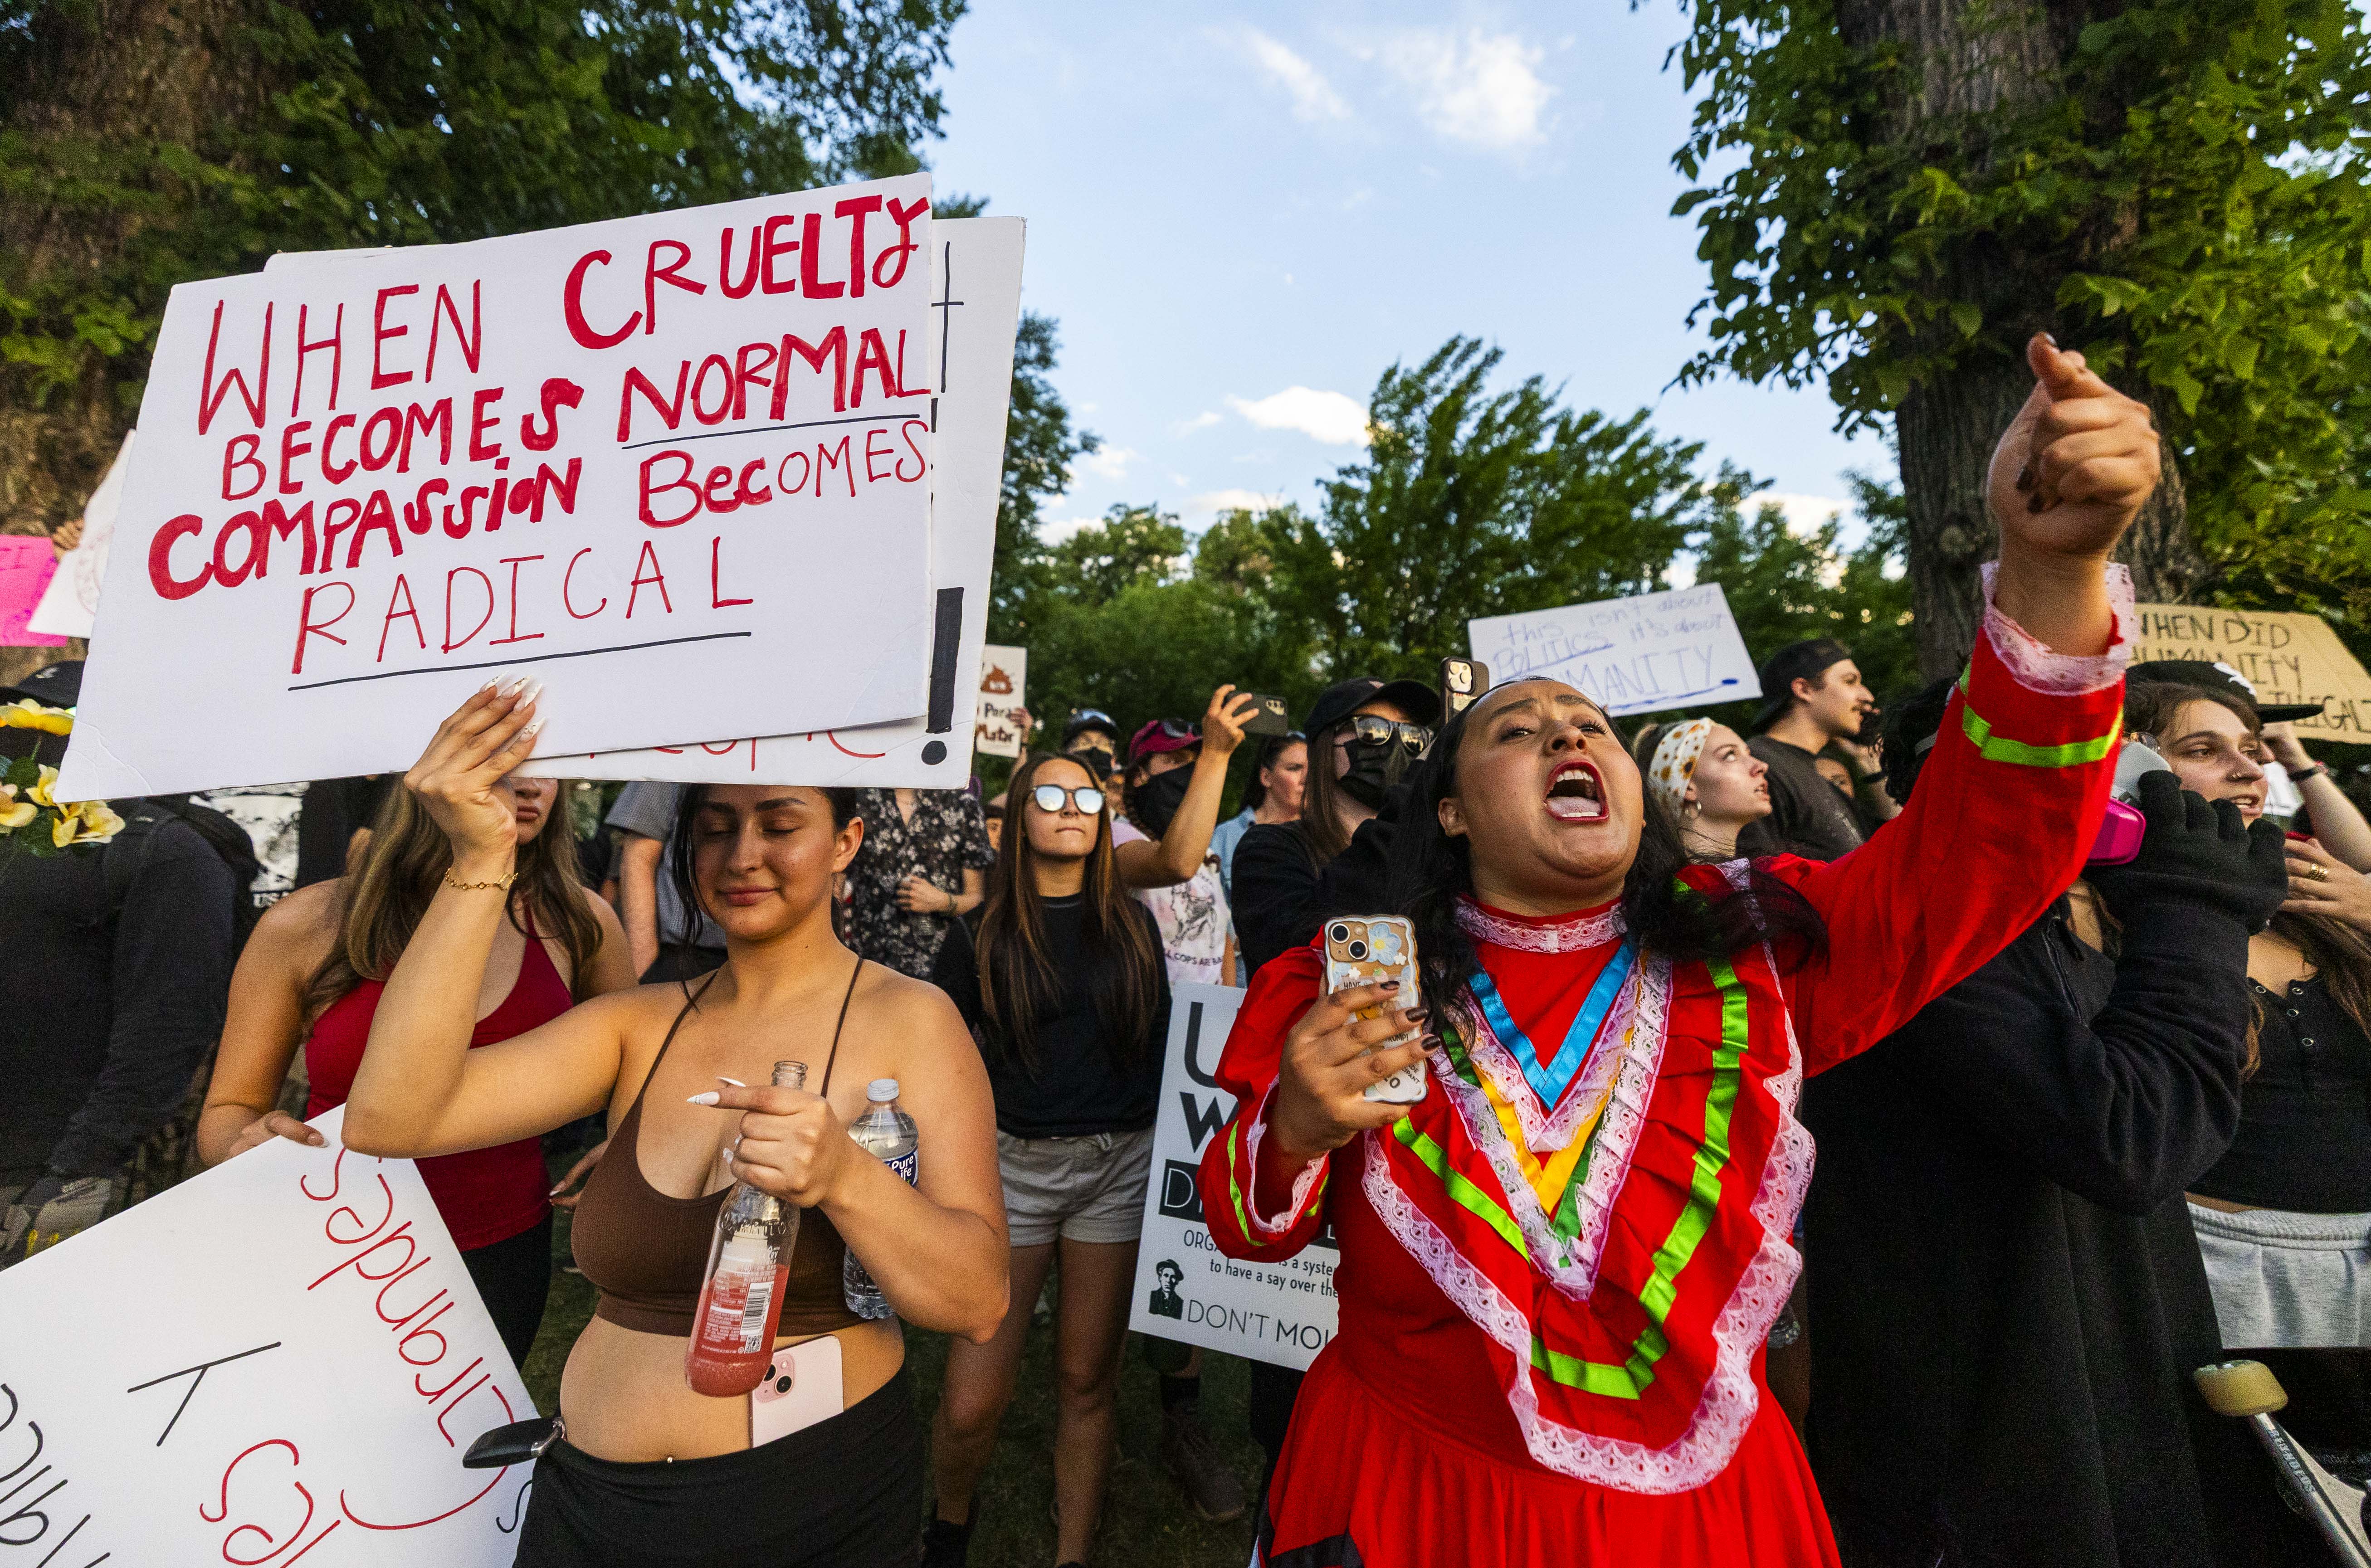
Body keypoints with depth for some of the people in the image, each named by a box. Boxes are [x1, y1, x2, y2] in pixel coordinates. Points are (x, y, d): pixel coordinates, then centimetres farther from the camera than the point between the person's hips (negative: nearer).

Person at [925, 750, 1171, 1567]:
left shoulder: (1133, 923, 6)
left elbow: (1161, 1040, 11)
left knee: (1088, 1379, 10)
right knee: (972, 1401, 1)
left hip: (1121, 1164, 2)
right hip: (1014, 1163, -1)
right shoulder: (982, 928, 1)